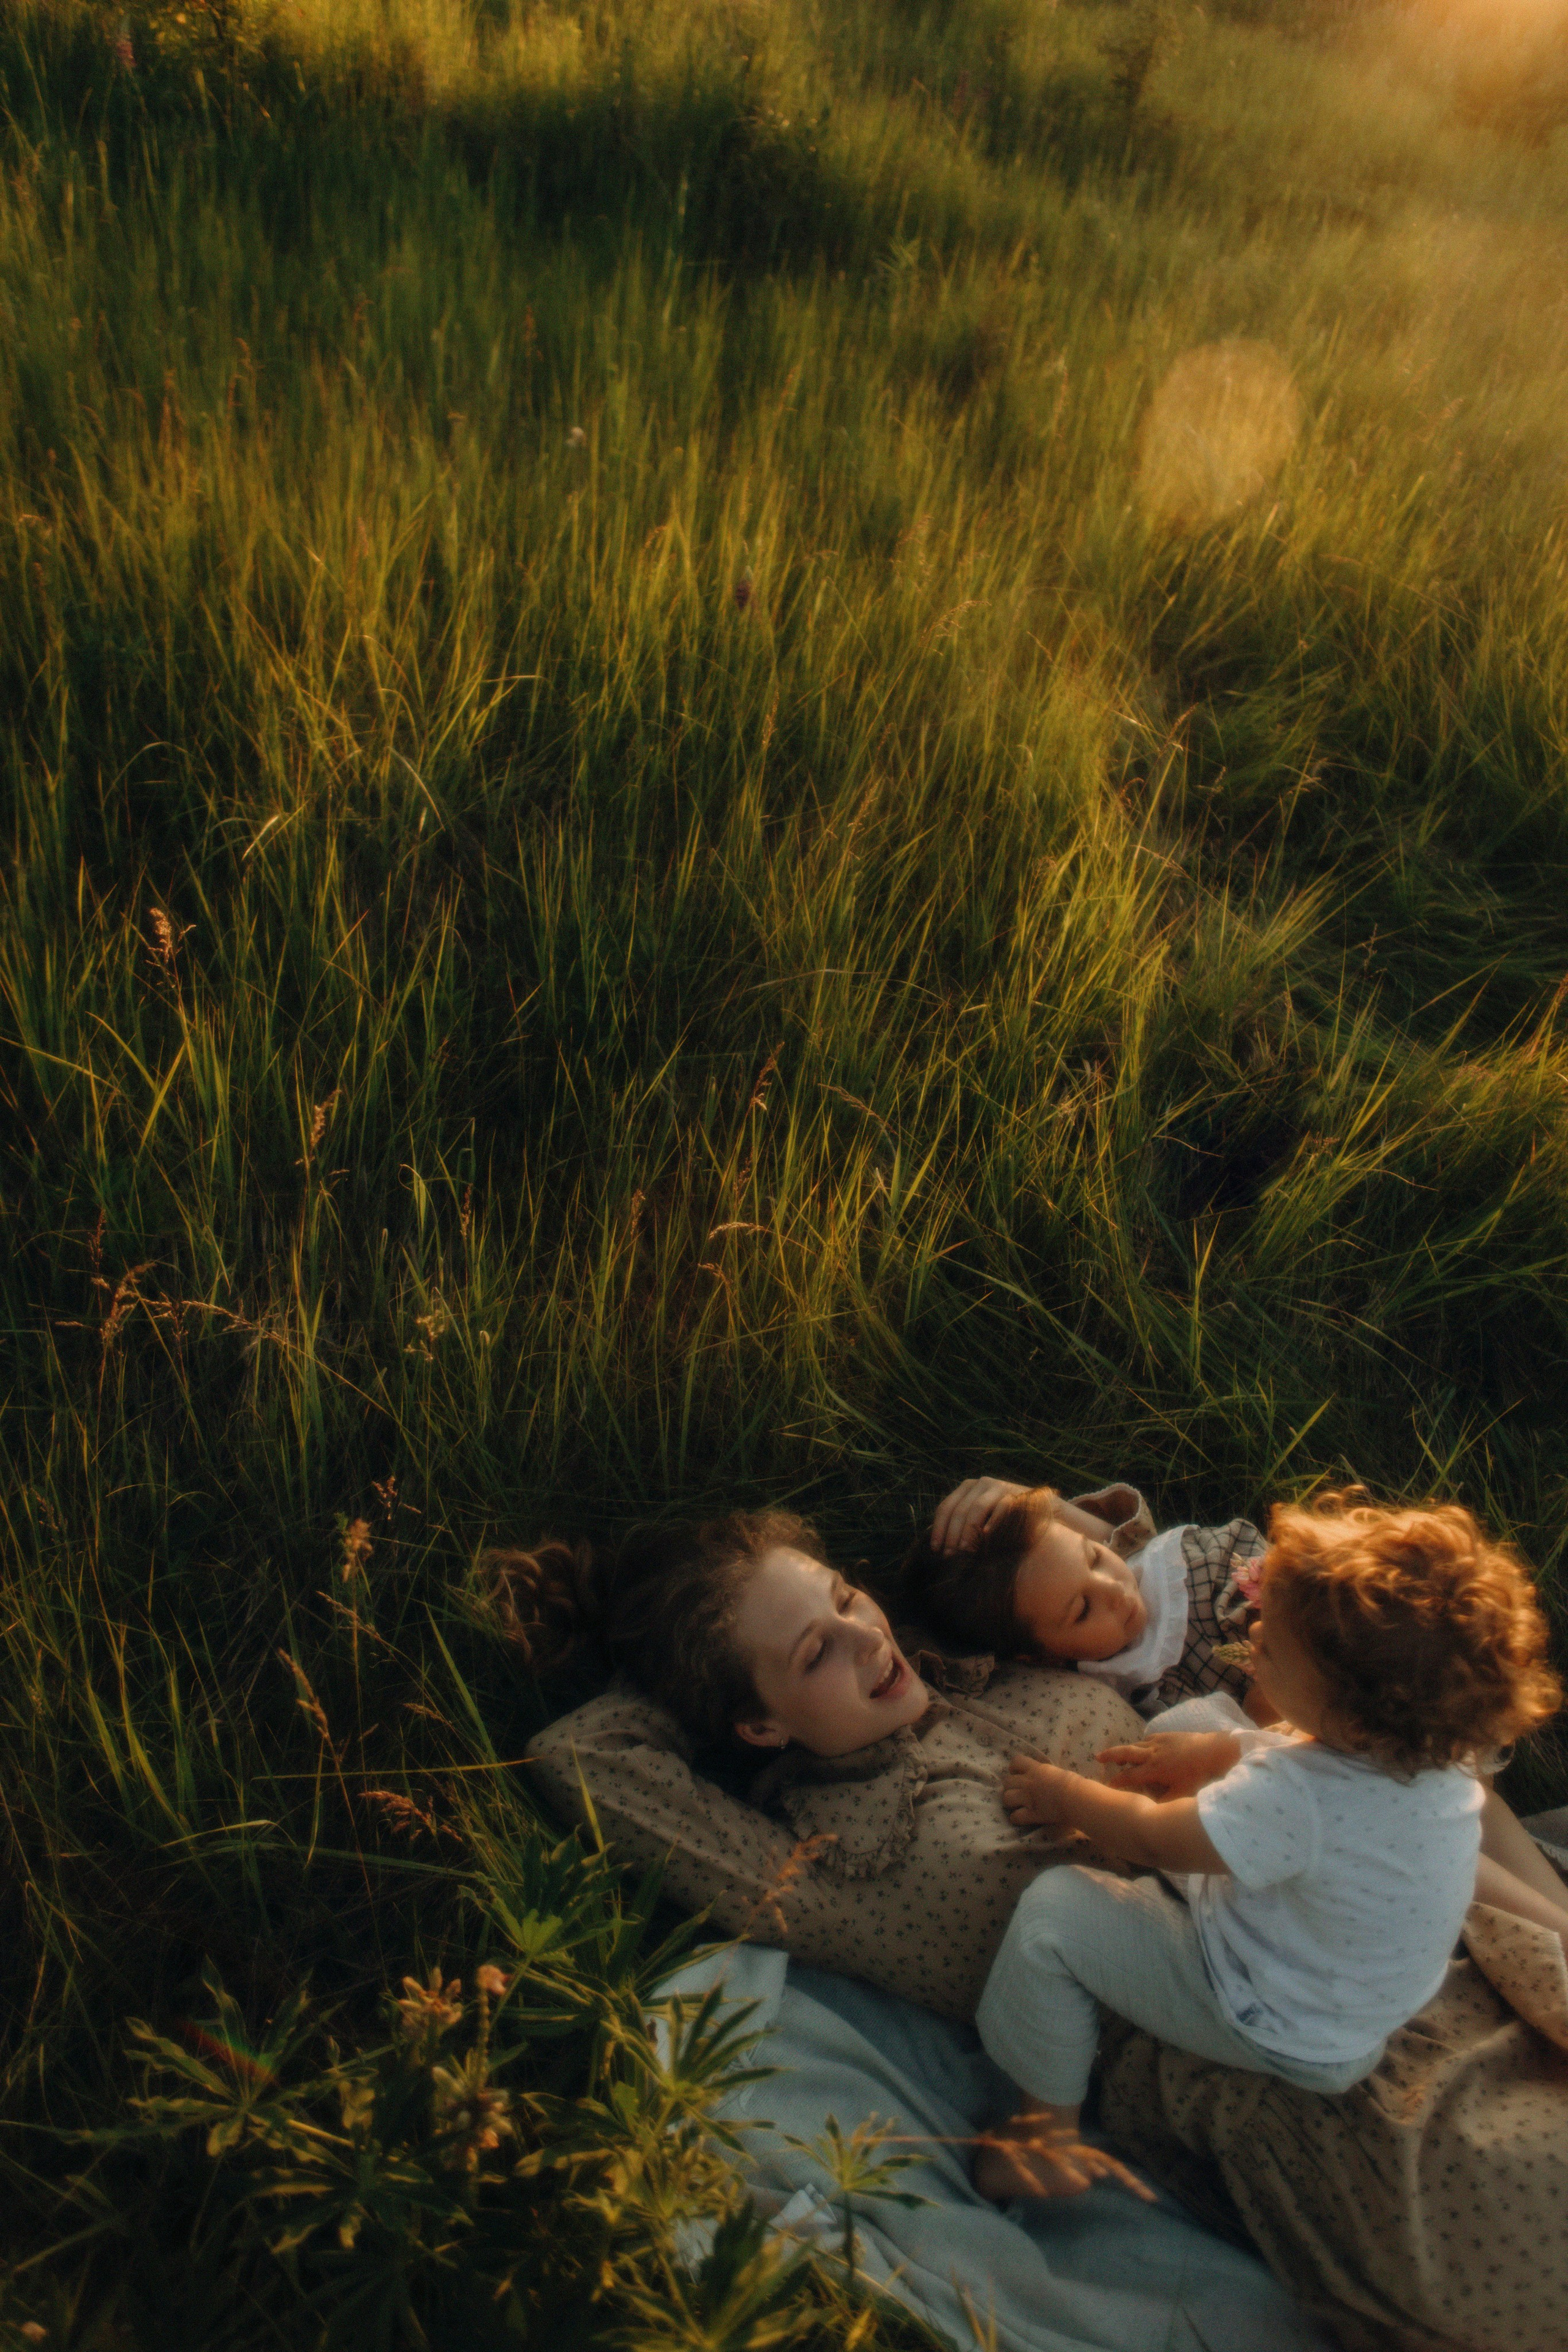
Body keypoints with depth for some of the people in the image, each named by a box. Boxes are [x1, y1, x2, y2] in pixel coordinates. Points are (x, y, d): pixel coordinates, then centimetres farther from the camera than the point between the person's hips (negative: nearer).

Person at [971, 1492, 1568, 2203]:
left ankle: (1050, 2121, 12)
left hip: (1272, 2028, -8)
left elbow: (1153, 1839, -24)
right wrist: (1223, 1750, 0)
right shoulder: (1431, 1745, -19)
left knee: (1052, 1911, -10)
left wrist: (1064, 1794, -7)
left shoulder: (1296, 1797, -42)